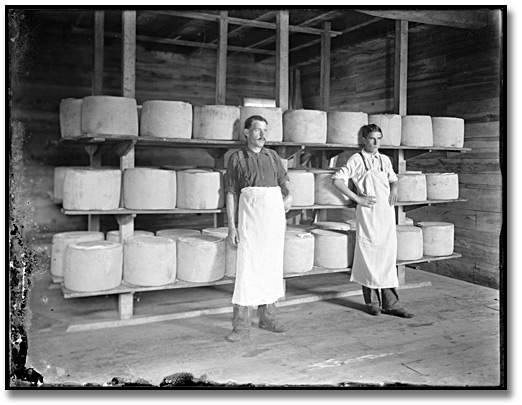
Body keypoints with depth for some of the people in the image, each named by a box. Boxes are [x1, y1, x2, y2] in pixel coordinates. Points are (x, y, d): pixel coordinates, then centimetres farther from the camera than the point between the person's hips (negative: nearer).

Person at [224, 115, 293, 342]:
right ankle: (242, 325, -2)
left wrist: (288, 195, 2)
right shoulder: (237, 158, 1)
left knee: (272, 266, 8)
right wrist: (231, 225, -9)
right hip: (250, 216, -4)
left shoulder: (272, 156, 12)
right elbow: (231, 193, -2)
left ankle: (268, 317, 20)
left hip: (274, 215, 4)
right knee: (247, 268, -7)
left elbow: (284, 180, 24)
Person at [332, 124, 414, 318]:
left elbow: (393, 178, 29)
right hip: (368, 213, -5)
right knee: (369, 255, 1)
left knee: (388, 256, 5)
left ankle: (390, 303, 11)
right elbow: (337, 179, -10)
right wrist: (357, 198, -12)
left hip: (387, 212, 5)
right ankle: (372, 302, 14)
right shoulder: (357, 160, -3)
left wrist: (394, 187, 6)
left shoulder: (385, 160, 14)